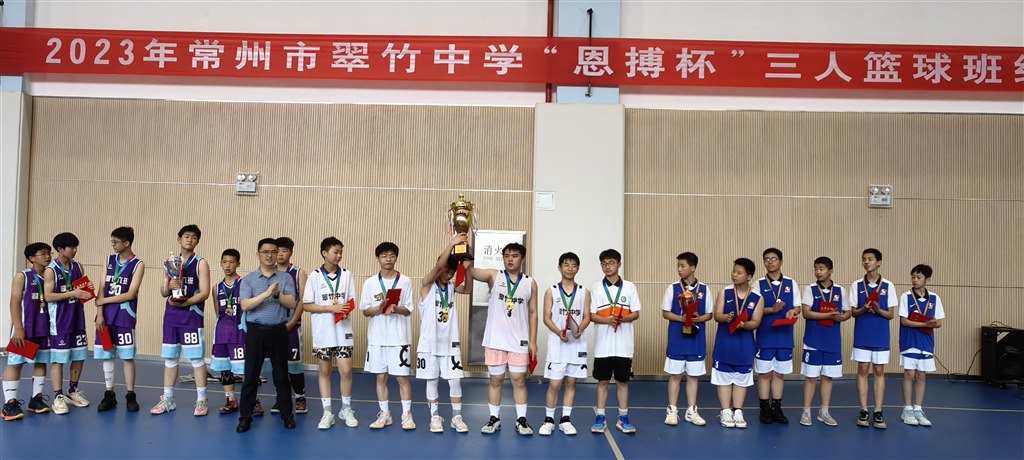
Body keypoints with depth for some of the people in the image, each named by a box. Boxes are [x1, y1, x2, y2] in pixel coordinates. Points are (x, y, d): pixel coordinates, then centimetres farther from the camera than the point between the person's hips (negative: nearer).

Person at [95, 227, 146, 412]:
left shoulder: (137, 265, -5)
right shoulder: (109, 260, 9)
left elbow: (130, 294, -11)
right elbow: (102, 289, 5)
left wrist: (104, 300, -7)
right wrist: (99, 313, -4)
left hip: (125, 317, -4)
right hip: (106, 316, 4)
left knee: (127, 356, 0)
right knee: (106, 355, 7)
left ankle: (131, 396, 9)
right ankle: (109, 395, 18)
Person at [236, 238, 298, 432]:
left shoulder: (285, 278, 5)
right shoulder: (248, 279, 3)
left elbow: (291, 303, -5)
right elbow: (245, 305, -10)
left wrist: (277, 294, -21)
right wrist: (266, 294, -19)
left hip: (278, 331, 1)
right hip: (256, 331, 0)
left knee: (281, 374, 8)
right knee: (251, 375, 4)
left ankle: (287, 414, 19)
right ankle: (245, 416, 13)